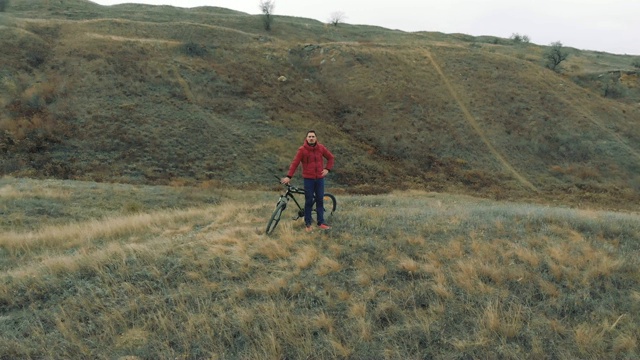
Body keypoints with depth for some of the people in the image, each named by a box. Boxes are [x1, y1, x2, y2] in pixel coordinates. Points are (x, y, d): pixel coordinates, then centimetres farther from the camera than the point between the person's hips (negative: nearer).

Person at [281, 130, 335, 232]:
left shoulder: (321, 148, 0)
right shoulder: (302, 150, -9)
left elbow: (330, 157, 13)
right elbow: (295, 163, -9)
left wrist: (327, 169, 3)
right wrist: (288, 176, -15)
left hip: (320, 178, 3)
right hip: (308, 179, -3)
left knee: (320, 200, 7)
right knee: (309, 201, 2)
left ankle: (321, 223, 15)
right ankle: (308, 224, 12)